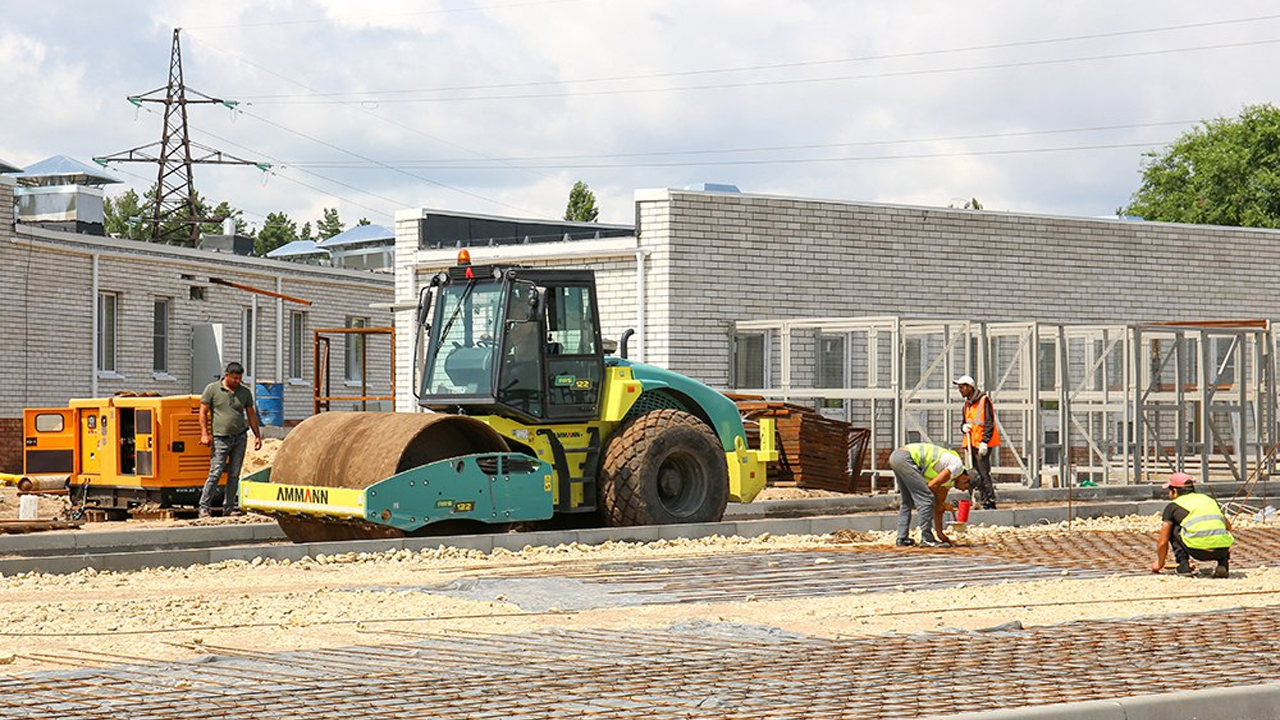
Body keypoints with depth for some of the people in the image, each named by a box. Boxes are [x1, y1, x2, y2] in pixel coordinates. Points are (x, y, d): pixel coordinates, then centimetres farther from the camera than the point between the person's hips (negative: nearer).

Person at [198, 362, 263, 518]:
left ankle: (229, 508, 11)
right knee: (215, 473, -9)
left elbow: (251, 415, 16)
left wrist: (257, 436, 11)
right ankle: (203, 508, -3)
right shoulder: (212, 389, 0)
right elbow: (203, 412, 1)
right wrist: (204, 433, -8)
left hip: (240, 438, 4)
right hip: (221, 438, -4)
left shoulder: (245, 392, 10)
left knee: (234, 475, 4)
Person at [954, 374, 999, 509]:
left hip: (982, 444, -8)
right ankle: (983, 502, 9)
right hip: (970, 443, 8)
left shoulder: (984, 400, -6)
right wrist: (964, 427, 3)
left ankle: (990, 503, -12)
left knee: (983, 473, -13)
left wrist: (984, 442, -18)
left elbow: (989, 423, -12)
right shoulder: (967, 404, 19)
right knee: (974, 475, 6)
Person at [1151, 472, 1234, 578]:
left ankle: (1183, 565, 13)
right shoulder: (1208, 499, 30)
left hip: (1198, 550, -4)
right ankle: (1223, 563, 15)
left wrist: (1160, 563, 38)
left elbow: (1163, 542, 20)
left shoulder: (1172, 506, 18)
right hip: (1222, 550, 4)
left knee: (1172, 528, 23)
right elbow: (1228, 526, 40)